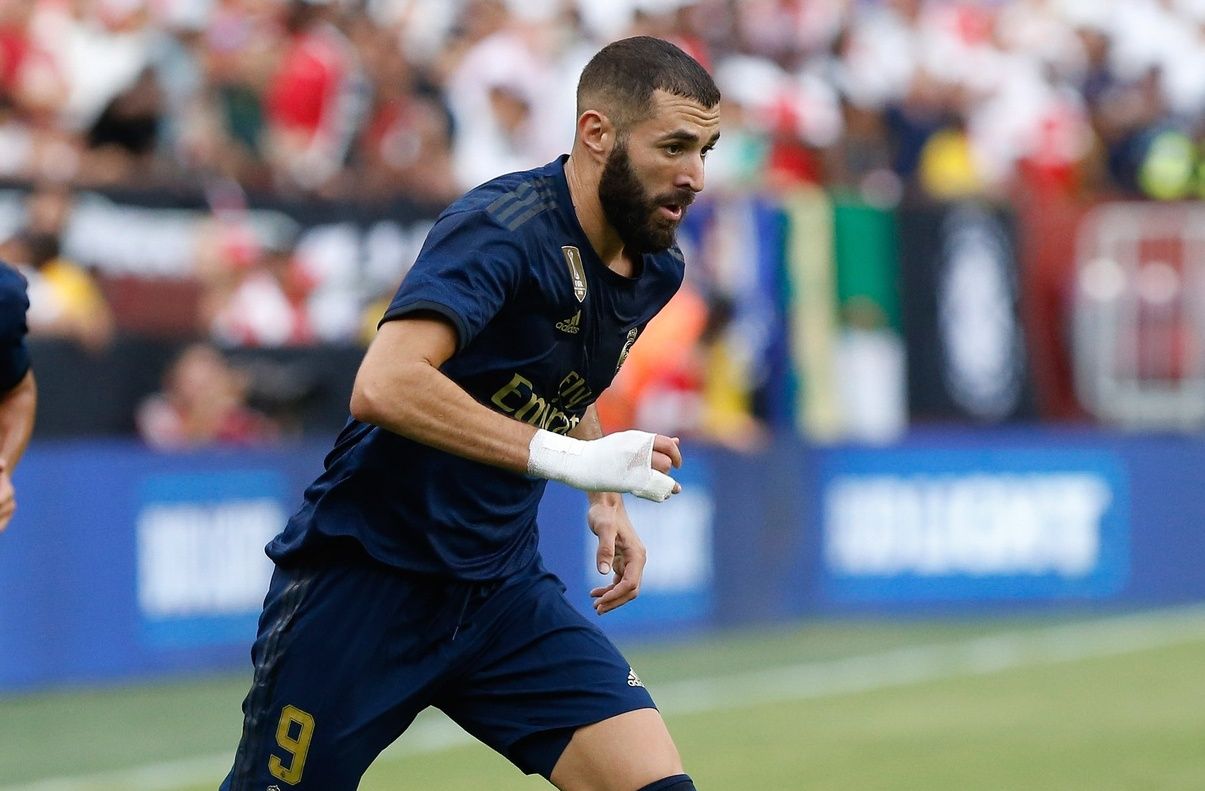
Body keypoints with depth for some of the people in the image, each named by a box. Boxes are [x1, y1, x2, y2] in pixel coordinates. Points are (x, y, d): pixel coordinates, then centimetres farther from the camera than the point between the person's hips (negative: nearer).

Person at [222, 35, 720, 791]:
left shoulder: (657, 269, 5)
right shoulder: (501, 229, -21)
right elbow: (383, 386, -37)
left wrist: (607, 500, 12)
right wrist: (565, 456, -37)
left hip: (502, 588, 7)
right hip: (367, 579, -7)